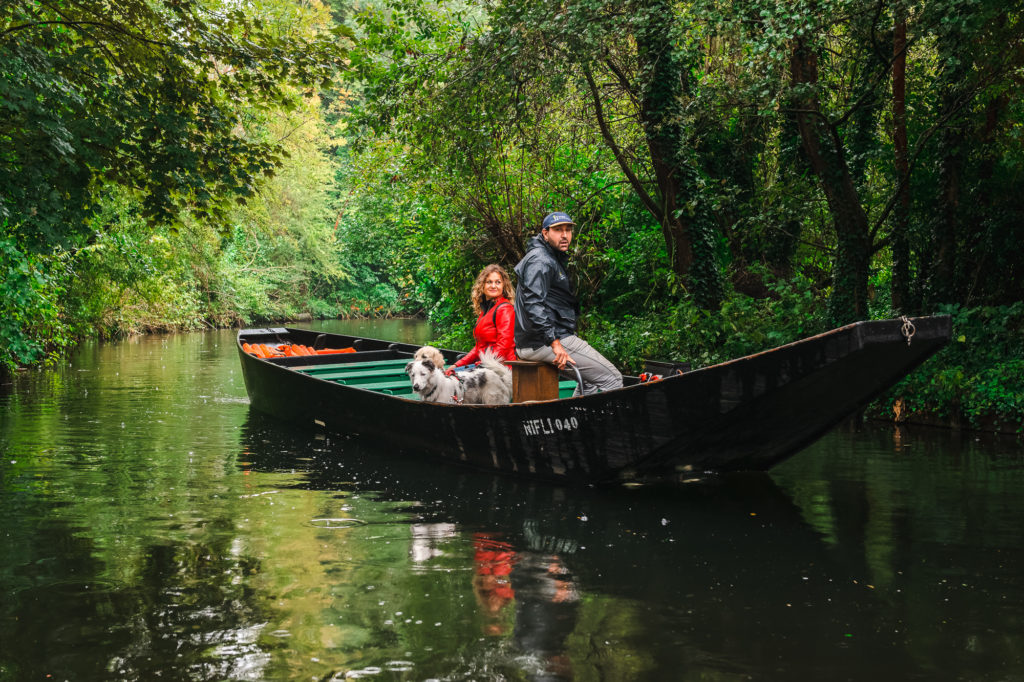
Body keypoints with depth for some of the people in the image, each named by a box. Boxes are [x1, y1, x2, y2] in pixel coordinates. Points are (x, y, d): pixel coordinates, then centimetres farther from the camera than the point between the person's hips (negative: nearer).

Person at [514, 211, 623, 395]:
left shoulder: (554, 259, 22)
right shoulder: (540, 261, -13)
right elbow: (534, 304, -25)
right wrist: (555, 343, -30)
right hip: (543, 343, -11)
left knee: (590, 381, 26)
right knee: (612, 379, -9)